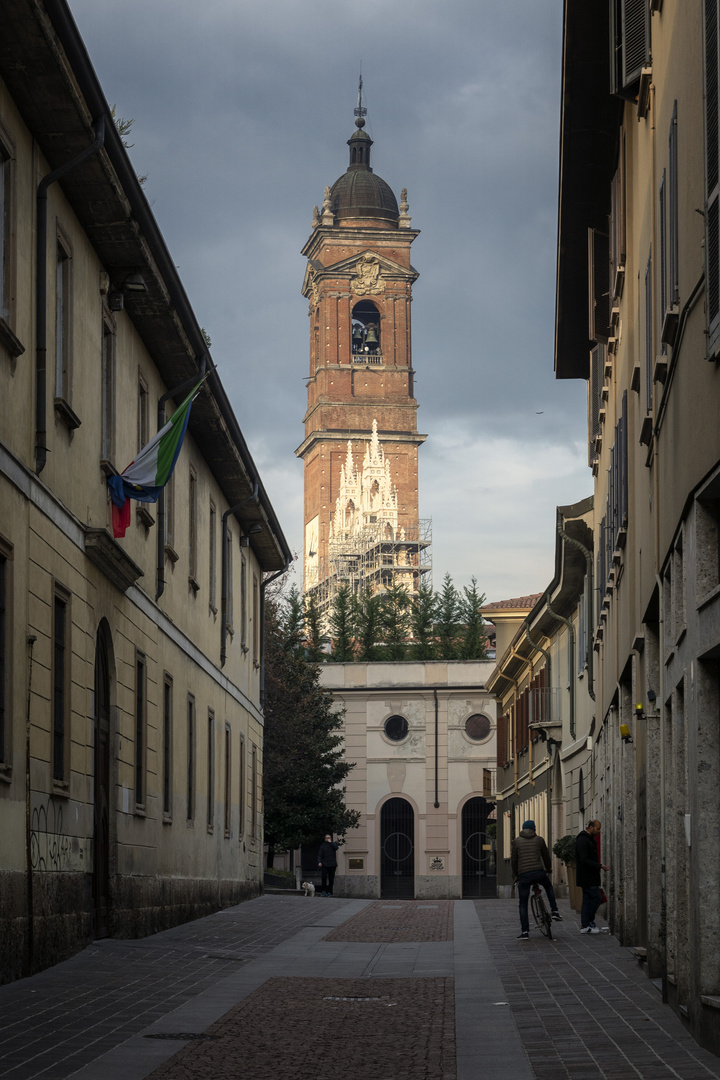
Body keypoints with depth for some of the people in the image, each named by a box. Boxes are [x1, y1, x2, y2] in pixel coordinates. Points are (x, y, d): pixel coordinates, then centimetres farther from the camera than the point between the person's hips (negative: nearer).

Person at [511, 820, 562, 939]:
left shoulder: (517, 841, 8)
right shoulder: (539, 840, 11)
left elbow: (513, 860, 6)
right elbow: (546, 857, 18)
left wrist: (515, 875, 20)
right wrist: (548, 869, 37)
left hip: (524, 875, -1)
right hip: (539, 872, 1)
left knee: (523, 904, 7)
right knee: (549, 887, 34)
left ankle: (524, 931, 1)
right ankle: (555, 911, 23)